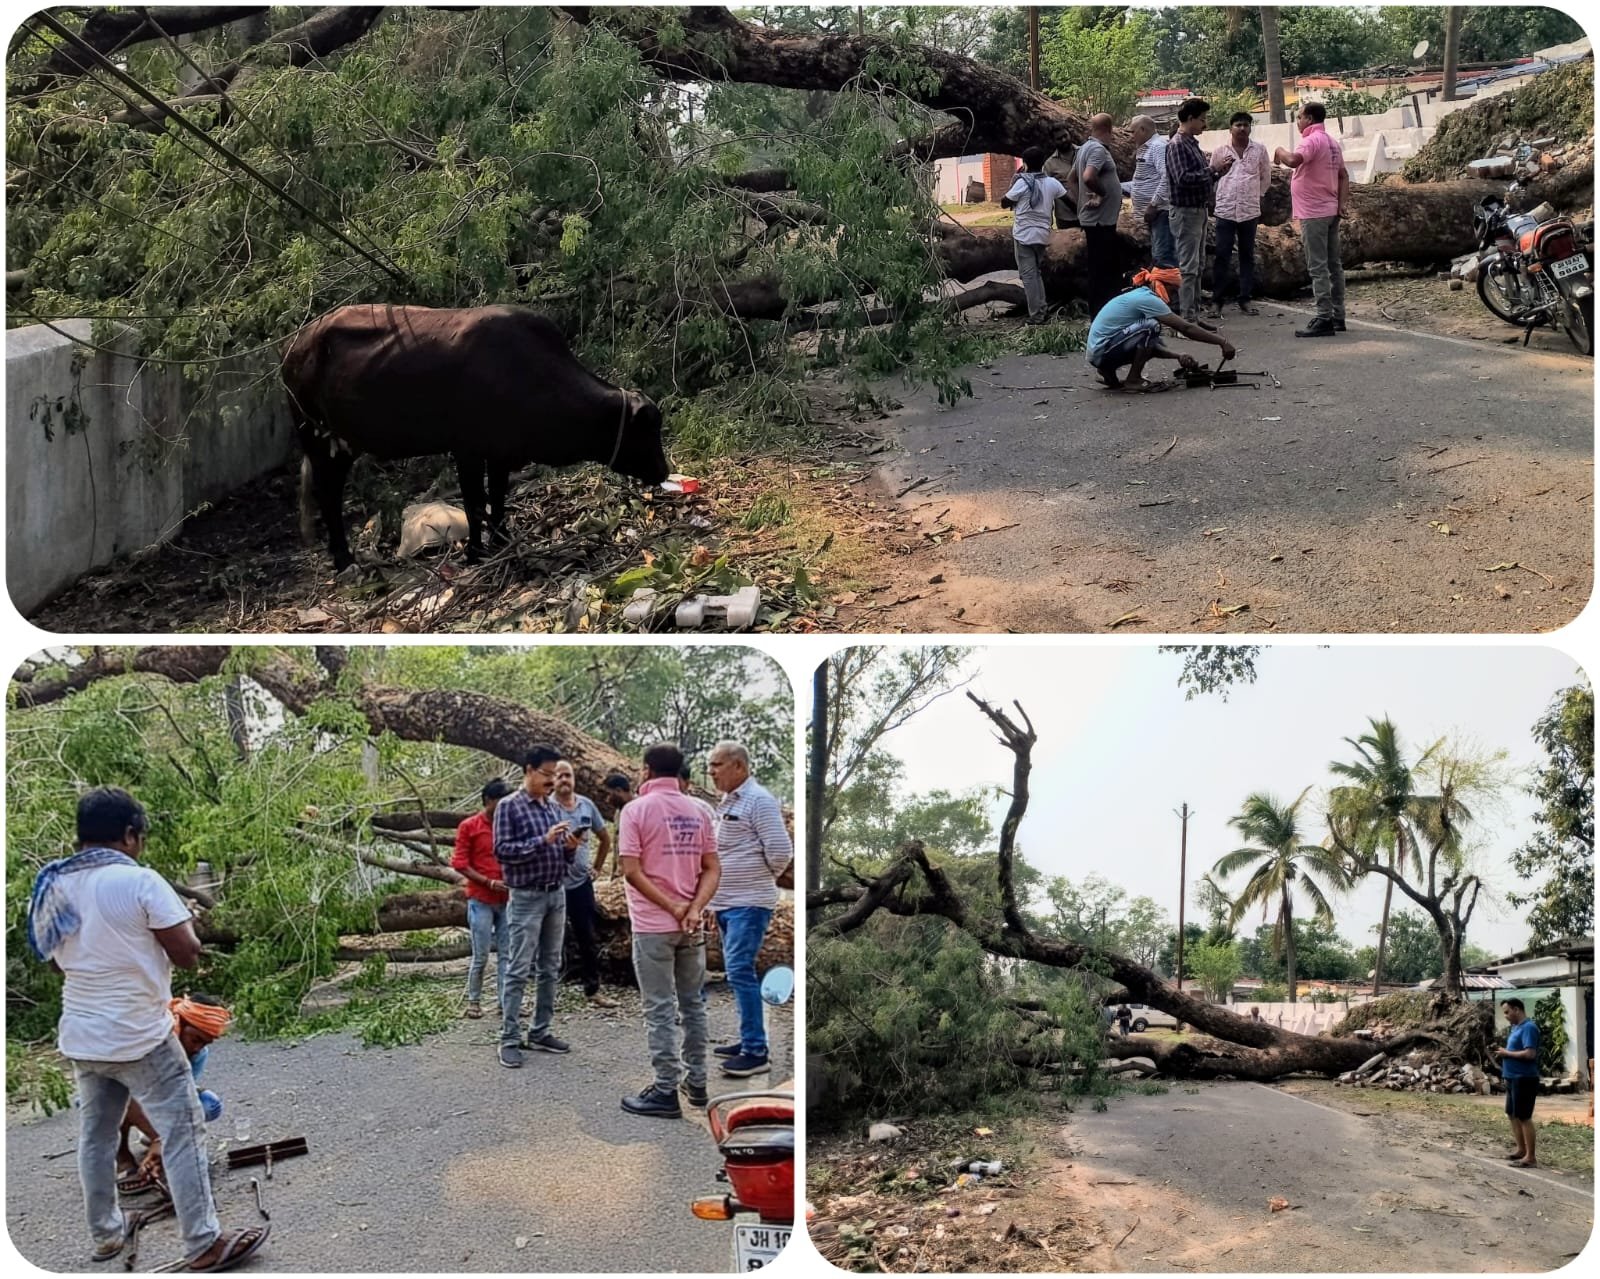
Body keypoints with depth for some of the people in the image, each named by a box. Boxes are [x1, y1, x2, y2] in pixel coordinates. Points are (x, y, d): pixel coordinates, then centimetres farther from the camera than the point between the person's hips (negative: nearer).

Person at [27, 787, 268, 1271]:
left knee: (95, 1134, 19)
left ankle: (106, 1232, 31)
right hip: (140, 1038, -7)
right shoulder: (140, 882, -19)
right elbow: (188, 954, -16)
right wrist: (182, 922, 2)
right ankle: (204, 1244, 4)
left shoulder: (54, 886, 1)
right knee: (182, 1134, 1)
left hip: (81, 1037, 7)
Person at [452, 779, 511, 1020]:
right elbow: (460, 864, -5)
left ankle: (504, 1001, 7)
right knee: (481, 956, -1)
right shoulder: (469, 827, -3)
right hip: (481, 900, -4)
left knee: (506, 954, 3)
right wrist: (489, 882, -14)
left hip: (507, 899, 4)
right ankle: (474, 1001, 13)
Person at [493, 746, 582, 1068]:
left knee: (550, 969, 10)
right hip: (526, 898, -7)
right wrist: (543, 840, -21)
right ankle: (510, 1039, -3)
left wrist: (570, 847, -7)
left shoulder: (552, 808, 13)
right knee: (519, 971, -6)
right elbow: (501, 849, -15)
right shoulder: (509, 806, -6)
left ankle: (540, 1033, 18)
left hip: (557, 895, 7)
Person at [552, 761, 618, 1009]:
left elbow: (605, 838, 19)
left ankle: (593, 989, 19)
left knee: (589, 940, 10)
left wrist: (597, 867, 15)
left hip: (581, 883, 5)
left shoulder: (587, 805, 6)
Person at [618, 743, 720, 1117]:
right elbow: (711, 870, 2)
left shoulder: (636, 810, -8)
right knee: (693, 1004, 15)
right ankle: (696, 1082, 21)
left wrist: (671, 908, -13)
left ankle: (666, 1092, 1)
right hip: (692, 926, 5)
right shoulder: (698, 812, 7)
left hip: (653, 926, -5)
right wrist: (692, 910, -9)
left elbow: (631, 872, -16)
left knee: (661, 1010, -1)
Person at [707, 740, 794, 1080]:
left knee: (740, 971, -13)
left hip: (748, 903, -10)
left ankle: (755, 1051, -11)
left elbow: (780, 851, -18)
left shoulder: (758, 800, -14)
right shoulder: (728, 802, 15)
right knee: (738, 972, 14)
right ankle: (750, 1040, 23)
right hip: (726, 902, 10)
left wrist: (764, 877, -2)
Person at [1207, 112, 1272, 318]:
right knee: (1222, 256, -2)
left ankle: (1245, 299, 14)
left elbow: (1266, 177, 13)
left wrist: (1255, 195, 11)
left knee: (1248, 256, 7)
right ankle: (1216, 301, 1)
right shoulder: (1220, 151, 4)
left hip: (1250, 211, 1)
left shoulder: (1259, 150, 5)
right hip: (1225, 210, -1)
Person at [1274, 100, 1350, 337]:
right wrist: (1343, 203, 7)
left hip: (1313, 213, -10)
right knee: (1333, 264, 12)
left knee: (1318, 267, -8)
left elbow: (1293, 160, -34)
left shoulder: (1312, 141, -15)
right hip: (1331, 211, 10)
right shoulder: (1332, 143, 15)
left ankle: (1324, 319, -10)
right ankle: (1338, 316, 17)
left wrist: (1280, 151, -14)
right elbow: (1343, 175, 15)